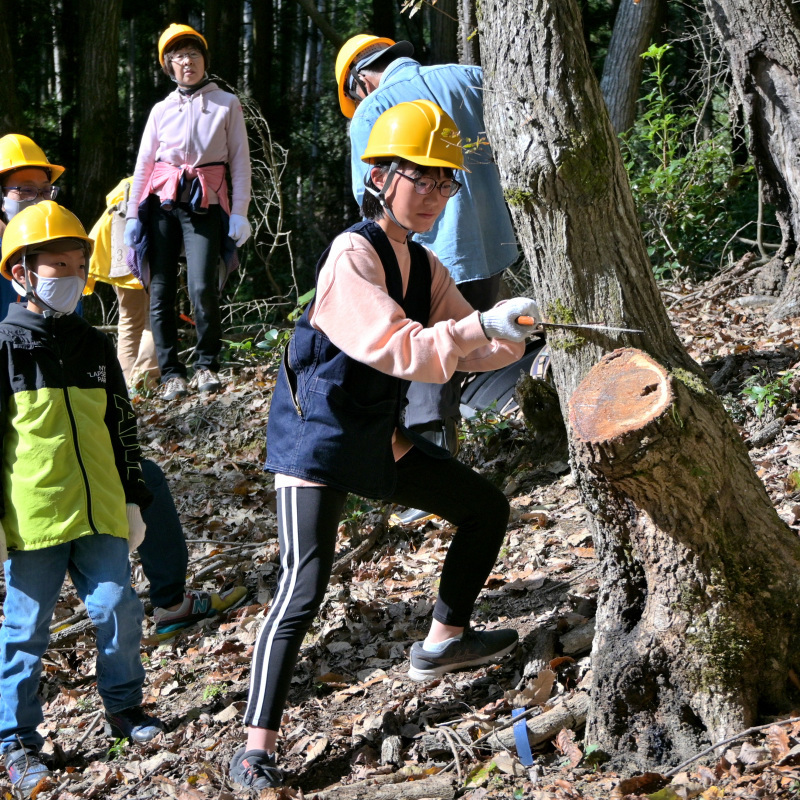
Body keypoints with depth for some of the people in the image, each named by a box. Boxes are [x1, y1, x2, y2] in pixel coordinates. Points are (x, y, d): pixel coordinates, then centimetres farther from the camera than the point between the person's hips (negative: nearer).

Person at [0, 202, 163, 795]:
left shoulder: (96, 347, 10)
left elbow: (122, 429, 17)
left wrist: (133, 499, 17)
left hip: (100, 513, 4)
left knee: (119, 610, 5)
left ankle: (124, 707, 25)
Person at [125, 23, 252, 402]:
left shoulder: (226, 104, 9)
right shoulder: (161, 110, 15)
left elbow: (240, 161, 4)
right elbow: (143, 165, 14)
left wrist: (239, 212, -5)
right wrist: (132, 215, 7)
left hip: (205, 203, -3)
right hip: (162, 203, 3)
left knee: (202, 288, -16)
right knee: (161, 291, -2)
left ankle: (206, 366, 2)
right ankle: (170, 372, 5)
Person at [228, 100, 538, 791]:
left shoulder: (423, 265, 7)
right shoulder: (353, 254, -20)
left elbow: (467, 347, 3)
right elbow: (399, 350, -31)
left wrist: (516, 330, -15)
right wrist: (483, 324, -37)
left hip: (380, 437, 9)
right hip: (316, 441, -9)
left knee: (486, 506, 15)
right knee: (305, 587, -16)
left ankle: (444, 642, 32)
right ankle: (257, 744, -9)